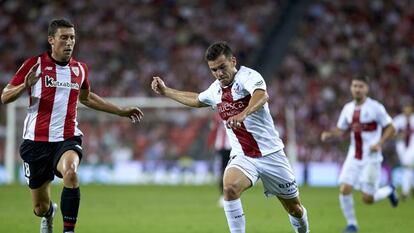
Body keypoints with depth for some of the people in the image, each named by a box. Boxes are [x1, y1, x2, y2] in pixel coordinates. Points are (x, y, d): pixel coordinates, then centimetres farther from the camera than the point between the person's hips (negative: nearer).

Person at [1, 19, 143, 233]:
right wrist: (25, 85, -26)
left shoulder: (80, 69, 8)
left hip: (67, 139, 1)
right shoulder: (35, 64, -5)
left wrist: (121, 111, 28)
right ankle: (49, 213, 45)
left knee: (70, 172, -35)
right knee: (40, 208, 6)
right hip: (37, 141, -1)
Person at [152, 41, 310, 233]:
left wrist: (242, 114, -57)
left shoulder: (248, 76, -15)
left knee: (294, 209, 8)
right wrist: (166, 91, 32)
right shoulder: (215, 90, 6)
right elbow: (196, 100, 31)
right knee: (230, 187, -29)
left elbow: (262, 96, -39)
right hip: (242, 157, 4)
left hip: (270, 154, -4)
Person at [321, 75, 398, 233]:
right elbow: (341, 130, 15)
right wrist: (329, 134, -5)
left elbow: (390, 128, -6)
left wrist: (379, 143, -21)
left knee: (367, 199, -5)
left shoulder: (375, 107, -9)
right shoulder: (348, 108, 6)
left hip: (371, 158, -4)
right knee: (344, 190, -12)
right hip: (354, 157, 4)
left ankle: (389, 191, 28)